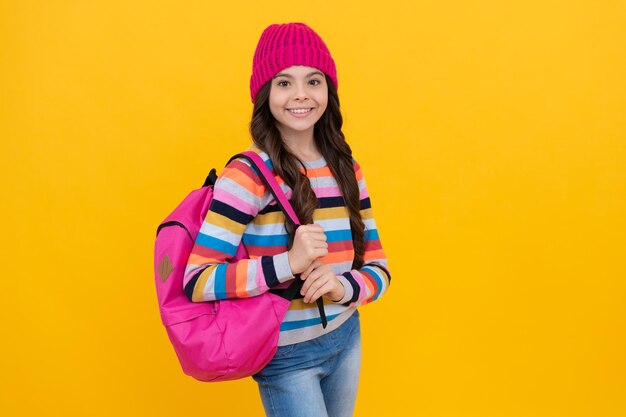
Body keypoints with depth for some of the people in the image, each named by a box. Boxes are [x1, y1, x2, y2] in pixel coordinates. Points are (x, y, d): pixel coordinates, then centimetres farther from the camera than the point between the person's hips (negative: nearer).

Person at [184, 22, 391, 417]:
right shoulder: (247, 175, -17)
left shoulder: (346, 169, 0)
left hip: (346, 341, 6)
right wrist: (287, 264, -31)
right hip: (286, 357, -5)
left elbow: (378, 267, 3)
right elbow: (197, 281, -21)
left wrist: (343, 286, -19)